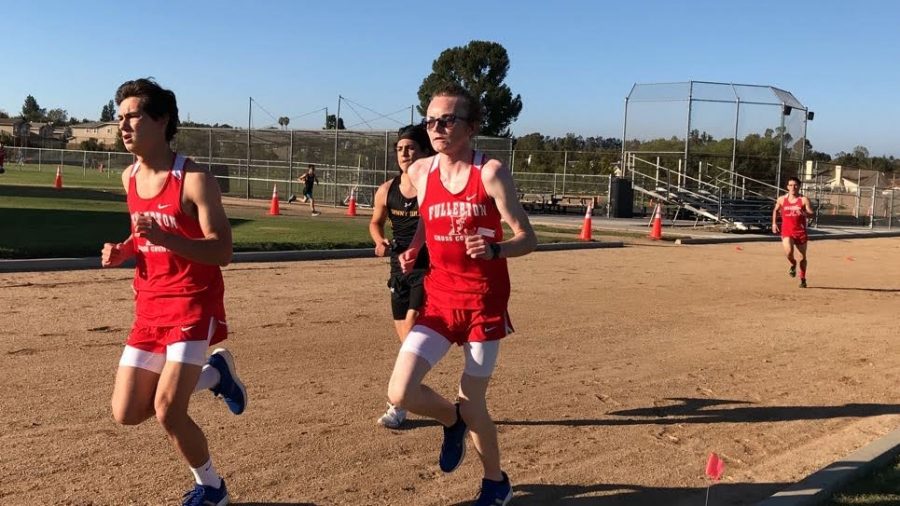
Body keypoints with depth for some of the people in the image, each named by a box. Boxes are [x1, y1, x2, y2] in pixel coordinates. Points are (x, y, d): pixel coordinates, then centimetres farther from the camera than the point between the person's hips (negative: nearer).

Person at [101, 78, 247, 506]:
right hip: (149, 307, 7)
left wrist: (165, 238, -34)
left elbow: (222, 252, -20)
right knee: (126, 413, 7)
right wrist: (124, 250, 2)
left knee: (167, 411, -14)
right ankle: (213, 374, 28)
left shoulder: (194, 179, -16)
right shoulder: (129, 177, 7)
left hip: (194, 305, -7)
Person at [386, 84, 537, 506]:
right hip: (439, 299, 4)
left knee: (472, 403, 5)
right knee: (400, 393, -9)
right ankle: (452, 420, 27)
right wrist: (411, 251, 3)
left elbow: (527, 239, -11)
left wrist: (493, 250, -31)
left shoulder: (490, 172, -10)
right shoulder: (420, 172, 3)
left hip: (483, 301, -4)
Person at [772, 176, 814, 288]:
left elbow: (812, 214, -9)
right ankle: (793, 264, 11)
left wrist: (804, 213, -30)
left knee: (802, 257, 9)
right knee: (788, 252, -24)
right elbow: (775, 210, 22)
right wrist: (774, 223, 12)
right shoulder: (781, 199, 3)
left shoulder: (804, 200, -4)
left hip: (801, 232, 0)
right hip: (787, 231, 0)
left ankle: (803, 279, 27)